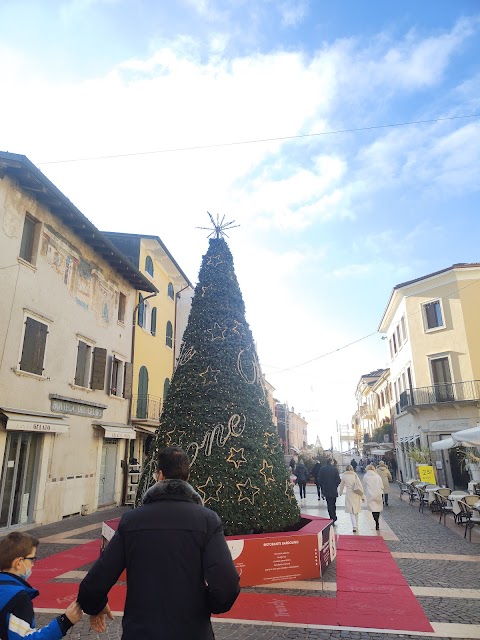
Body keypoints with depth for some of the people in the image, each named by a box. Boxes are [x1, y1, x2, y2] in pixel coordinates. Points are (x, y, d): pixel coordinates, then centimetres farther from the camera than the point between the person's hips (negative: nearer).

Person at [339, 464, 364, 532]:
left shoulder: (344, 476, -3)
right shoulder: (355, 476, -3)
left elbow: (341, 486, 10)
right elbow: (360, 486, -4)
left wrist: (340, 493, 28)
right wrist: (362, 496, 3)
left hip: (349, 495, -2)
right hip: (357, 495, 2)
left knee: (351, 512, 3)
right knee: (356, 511, 16)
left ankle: (354, 526, -13)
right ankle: (356, 526, 26)